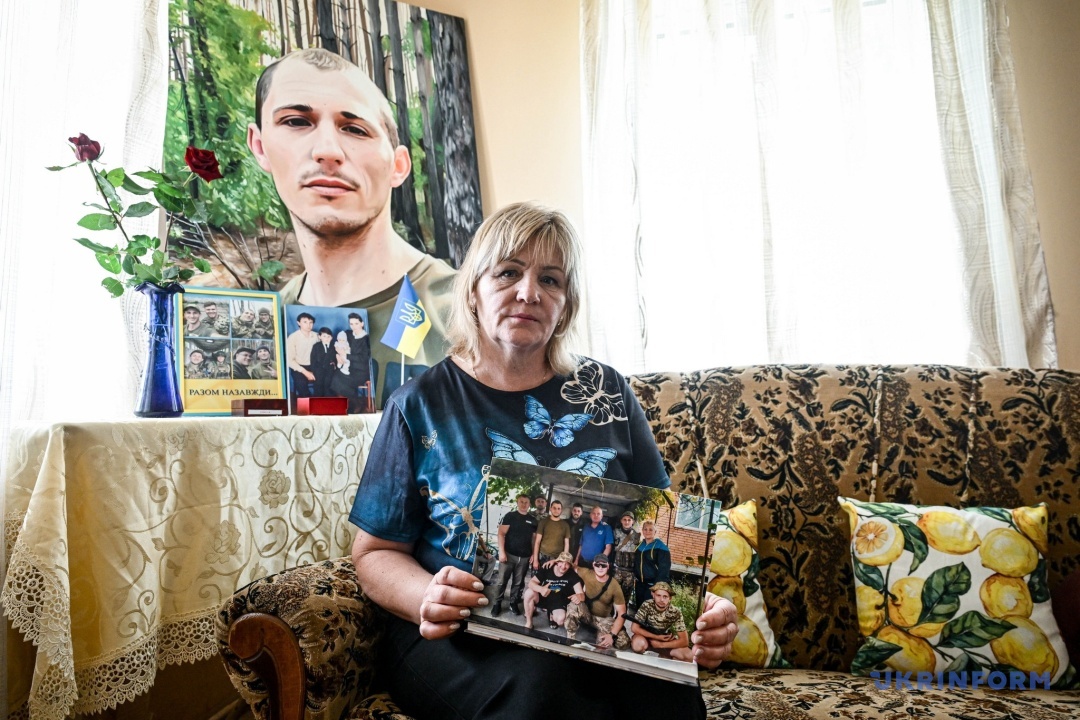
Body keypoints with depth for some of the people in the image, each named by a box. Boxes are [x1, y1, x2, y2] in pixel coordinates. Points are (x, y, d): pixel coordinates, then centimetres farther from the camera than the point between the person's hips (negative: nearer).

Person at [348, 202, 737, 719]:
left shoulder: (606, 392, 10)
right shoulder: (421, 405, 4)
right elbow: (375, 551, 5)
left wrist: (698, 606, -11)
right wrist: (427, 599, -17)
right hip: (460, 638, -1)